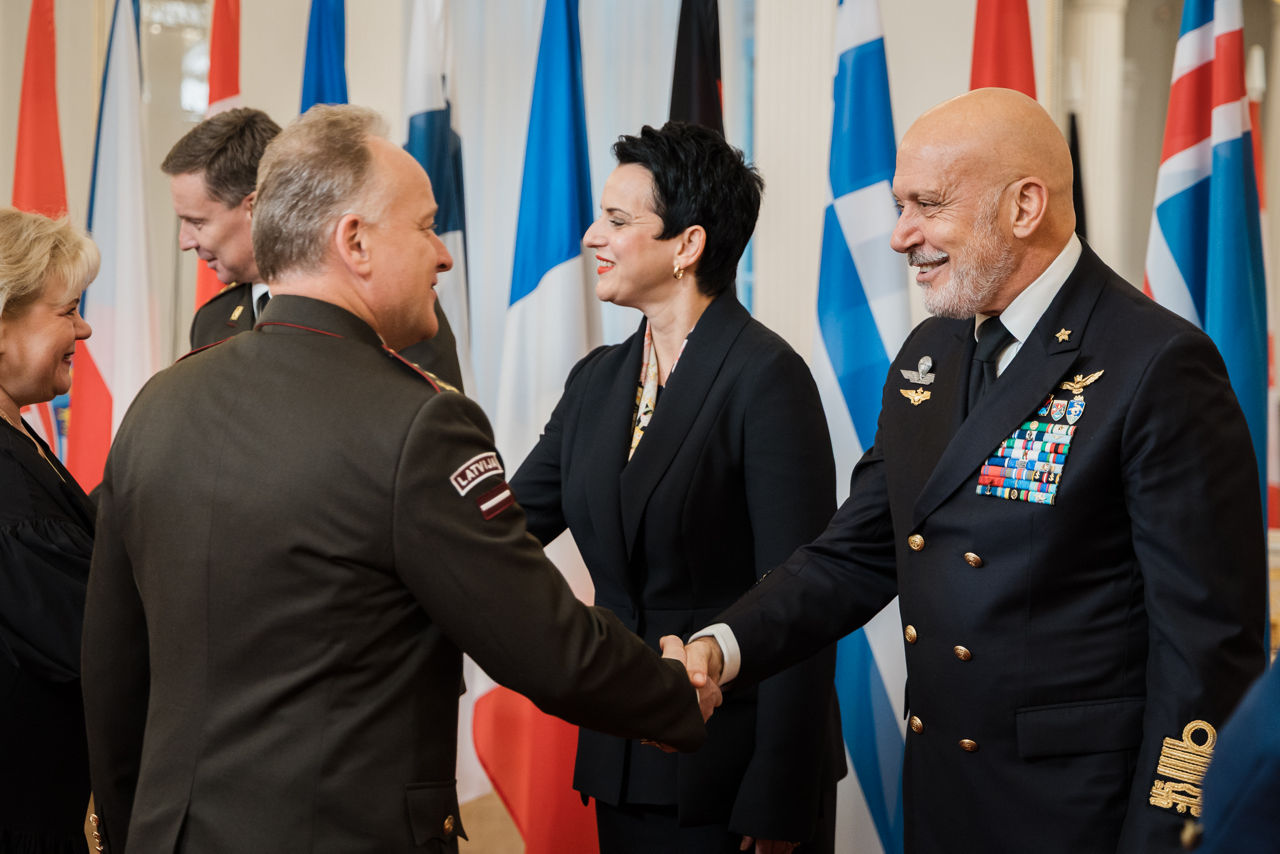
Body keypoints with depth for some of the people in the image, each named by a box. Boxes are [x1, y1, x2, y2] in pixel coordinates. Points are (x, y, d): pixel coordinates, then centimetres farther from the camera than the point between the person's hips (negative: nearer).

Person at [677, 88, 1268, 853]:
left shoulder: (1159, 366, -16)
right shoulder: (928, 356, 9)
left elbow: (1208, 640, -16)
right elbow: (856, 554, 9)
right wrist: (721, 650, -6)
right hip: (940, 792, 7)